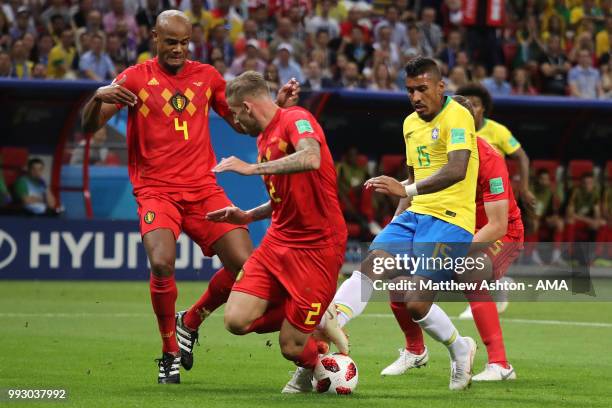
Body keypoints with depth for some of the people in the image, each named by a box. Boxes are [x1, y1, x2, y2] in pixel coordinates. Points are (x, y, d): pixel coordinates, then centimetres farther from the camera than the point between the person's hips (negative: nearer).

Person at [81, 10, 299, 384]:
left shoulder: (206, 76, 12)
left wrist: (277, 105, 5)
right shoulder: (136, 79, 2)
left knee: (245, 264, -9)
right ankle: (171, 353, -6)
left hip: (203, 188, 4)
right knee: (162, 263, -27)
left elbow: (242, 121, 22)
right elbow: (90, 126, -3)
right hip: (156, 191, -3)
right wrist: (99, 97, -25)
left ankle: (191, 322, 17)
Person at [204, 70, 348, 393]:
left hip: (317, 247, -8)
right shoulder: (263, 138, 15)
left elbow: (311, 159, -35)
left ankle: (311, 367, 29)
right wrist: (248, 216, 13)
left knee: (292, 349, -7)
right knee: (237, 321, -10)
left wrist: (253, 168, -32)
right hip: (278, 242, 8)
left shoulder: (296, 119, -12)